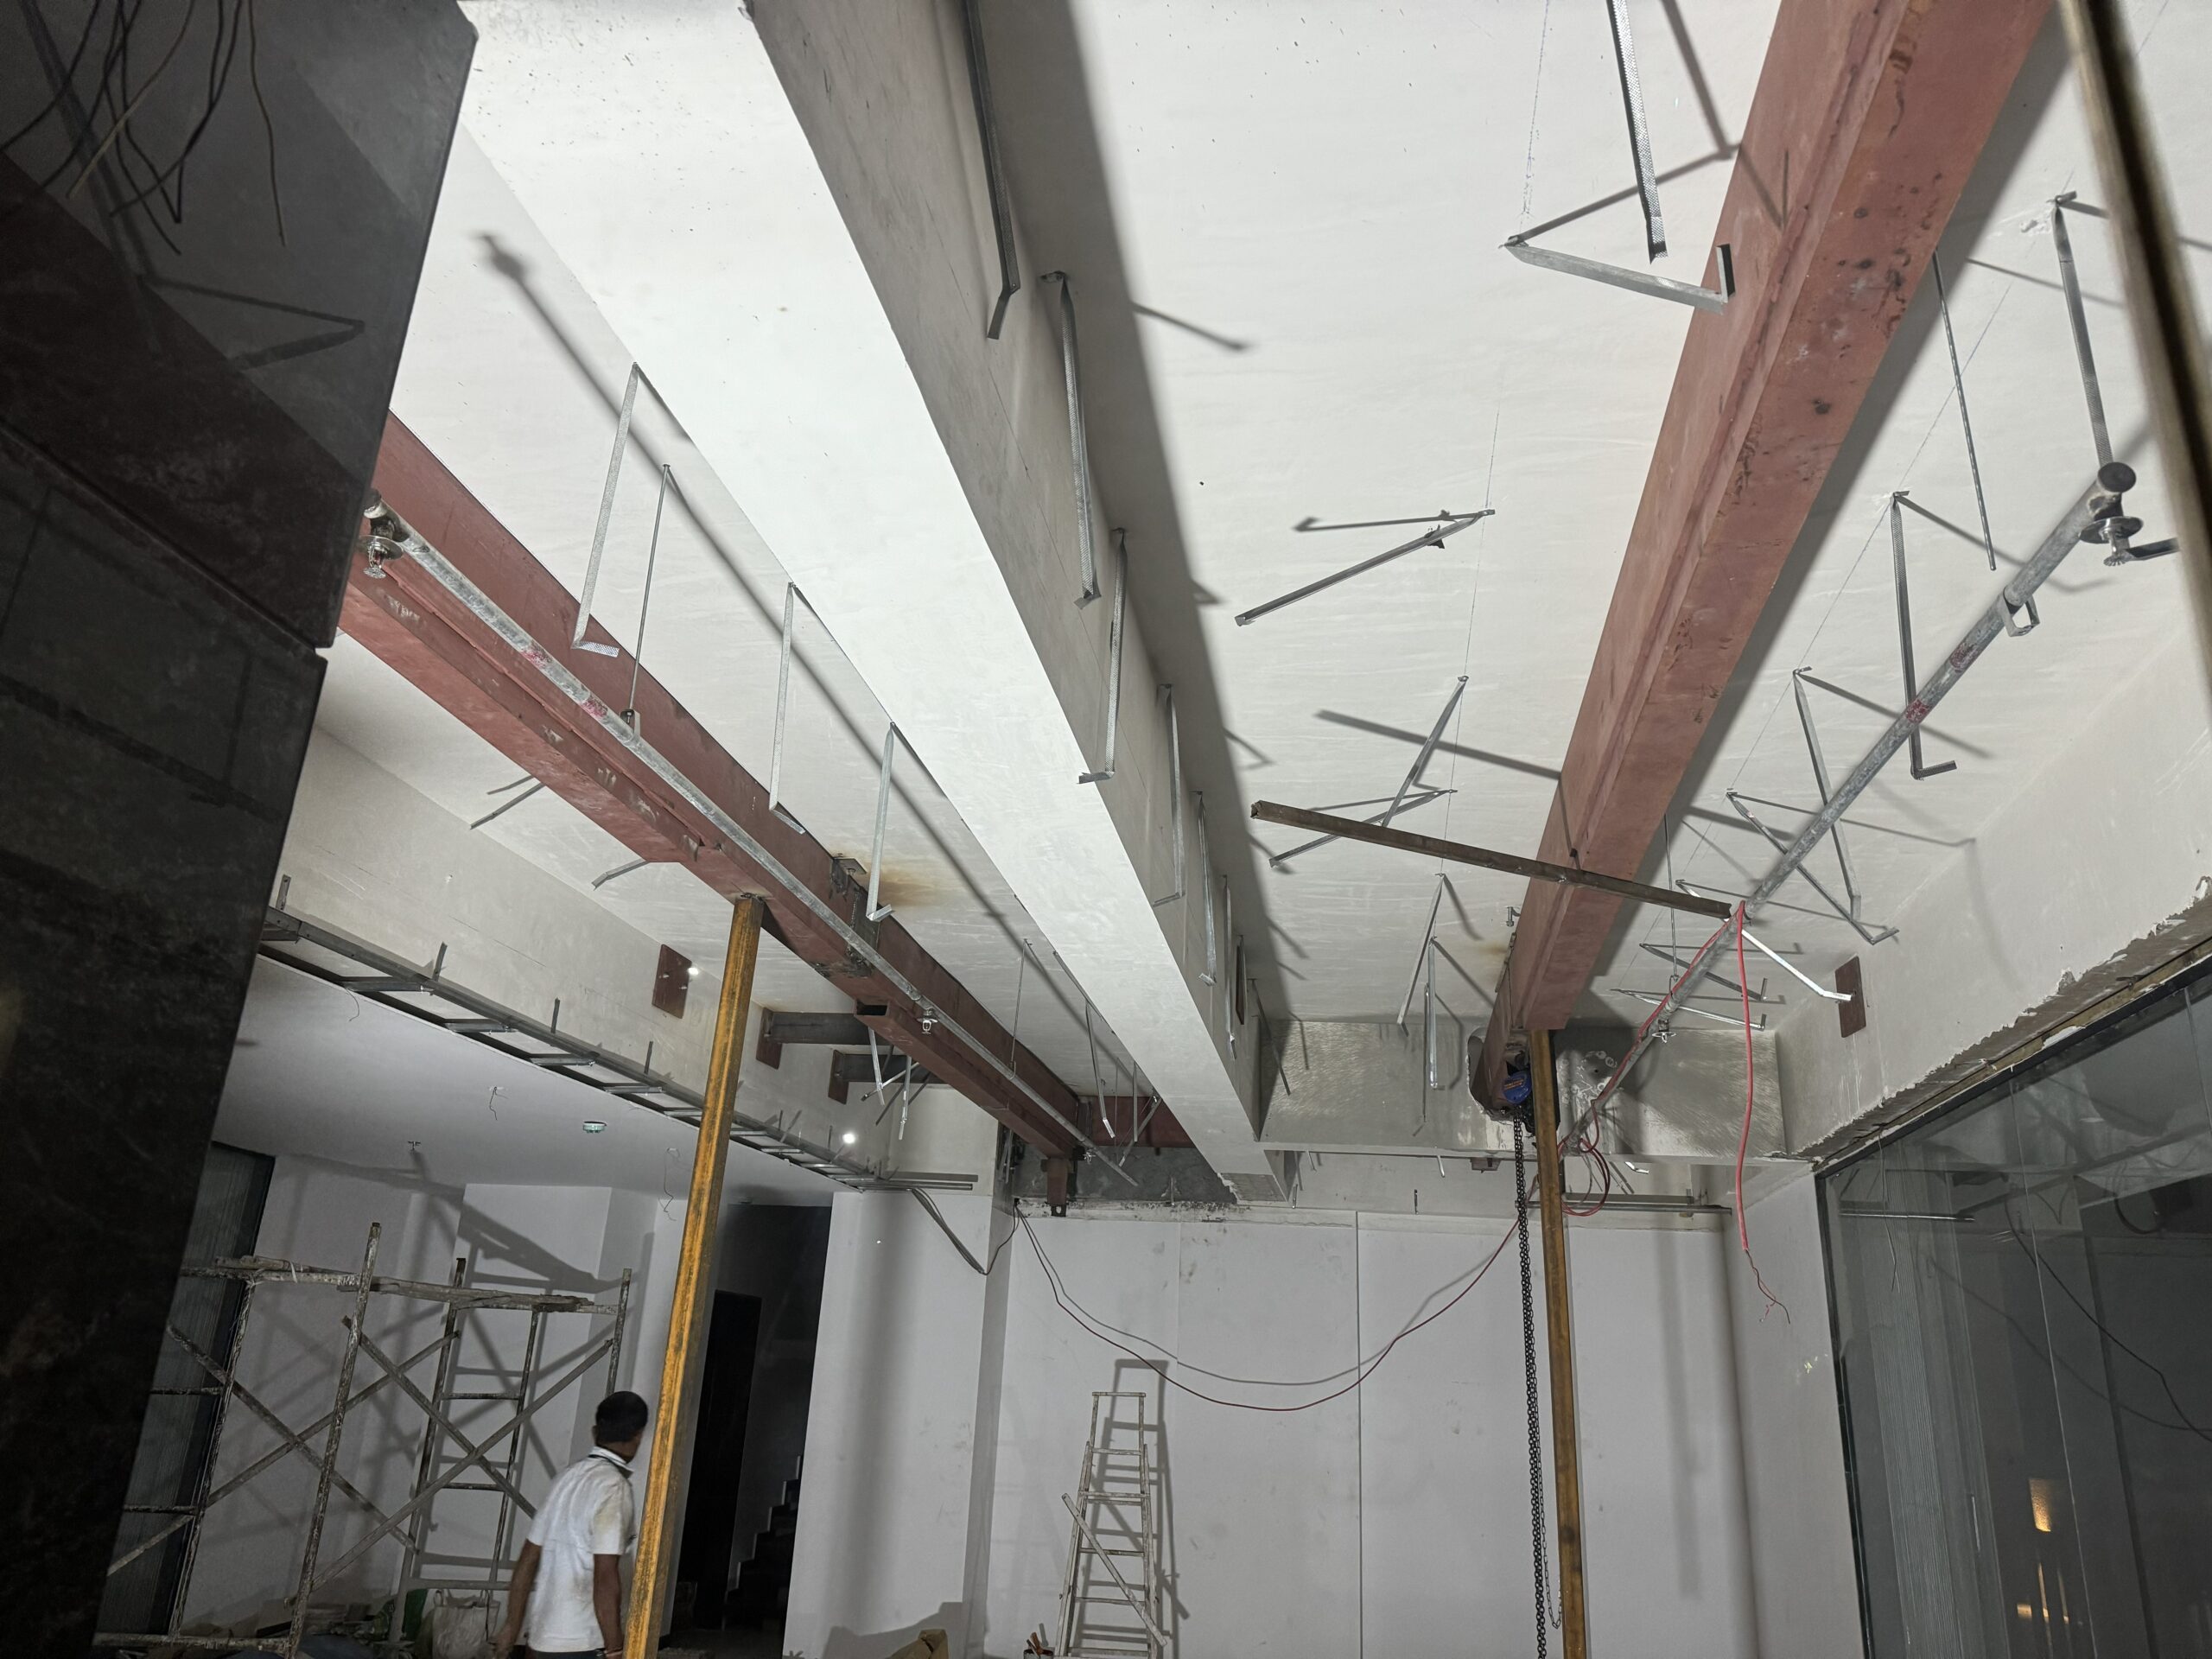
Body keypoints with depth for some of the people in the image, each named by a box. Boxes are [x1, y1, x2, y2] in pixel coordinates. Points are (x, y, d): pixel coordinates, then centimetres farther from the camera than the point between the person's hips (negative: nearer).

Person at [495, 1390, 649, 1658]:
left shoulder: (569, 1477, 9)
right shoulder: (613, 1487, -16)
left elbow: (529, 1558, 12)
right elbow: (605, 1576, -21)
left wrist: (513, 1626, 19)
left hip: (543, 1635, 8)